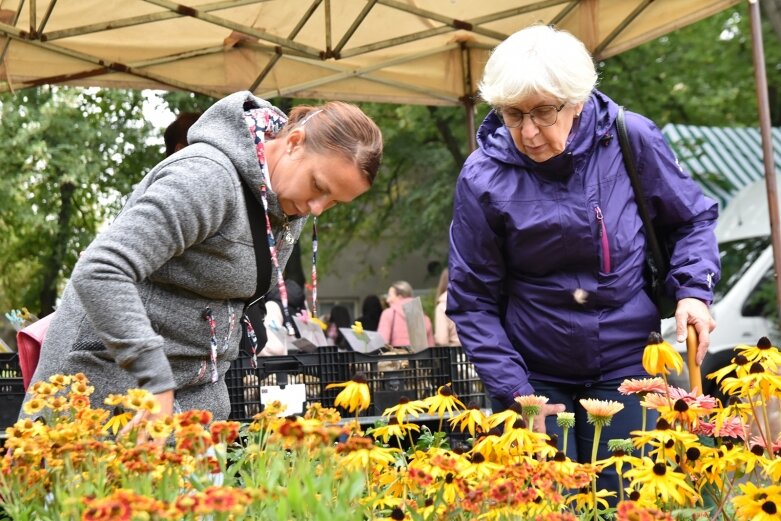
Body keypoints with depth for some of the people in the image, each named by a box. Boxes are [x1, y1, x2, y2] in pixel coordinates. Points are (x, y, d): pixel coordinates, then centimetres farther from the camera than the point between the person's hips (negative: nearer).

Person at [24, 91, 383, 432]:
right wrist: (156, 383, -36)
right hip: (113, 377, -8)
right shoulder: (207, 177, -25)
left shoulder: (290, 204, 3)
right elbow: (100, 272, -33)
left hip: (198, 386, 8)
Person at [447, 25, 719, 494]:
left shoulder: (631, 139, -11)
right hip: (535, 378, 0)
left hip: (626, 368, 1)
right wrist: (514, 392, -11)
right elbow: (473, 302, -5)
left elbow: (692, 221, 7)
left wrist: (693, 291, -10)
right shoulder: (484, 178, -13)